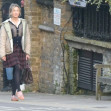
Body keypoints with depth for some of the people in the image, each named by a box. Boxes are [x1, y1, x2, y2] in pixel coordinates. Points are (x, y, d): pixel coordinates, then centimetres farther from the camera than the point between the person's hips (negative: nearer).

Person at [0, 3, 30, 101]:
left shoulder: (24, 23, 13)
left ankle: (14, 95, 4)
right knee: (17, 68, -20)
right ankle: (18, 91, -26)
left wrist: (27, 52, 7)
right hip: (11, 51, -4)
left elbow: (27, 38, 14)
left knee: (18, 72, 1)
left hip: (21, 51, 4)